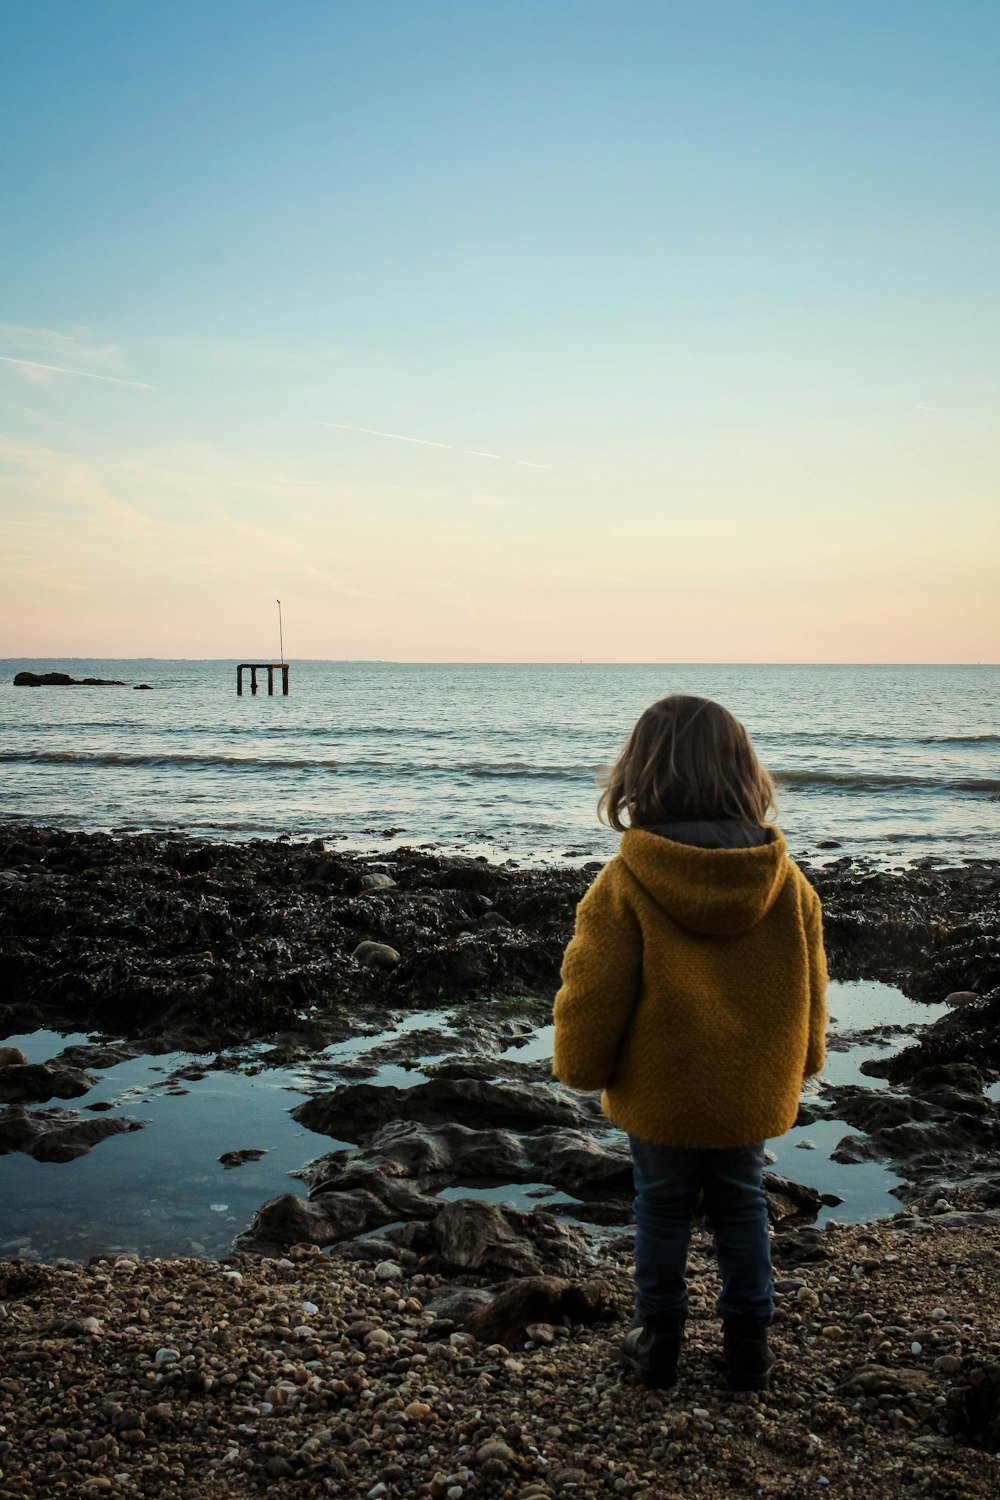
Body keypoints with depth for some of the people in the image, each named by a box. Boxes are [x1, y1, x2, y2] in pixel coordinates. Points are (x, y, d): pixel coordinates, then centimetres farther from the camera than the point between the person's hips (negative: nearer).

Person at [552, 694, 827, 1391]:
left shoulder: (625, 885, -22)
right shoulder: (788, 880, -11)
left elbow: (592, 994, -15)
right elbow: (810, 989, 2)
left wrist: (580, 1064, 4)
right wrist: (800, 1066, 19)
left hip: (659, 1096, -2)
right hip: (753, 1095, 3)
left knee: (662, 1209, 18)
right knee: (742, 1207, 21)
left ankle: (659, 1337, 31)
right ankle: (749, 1340, 31)